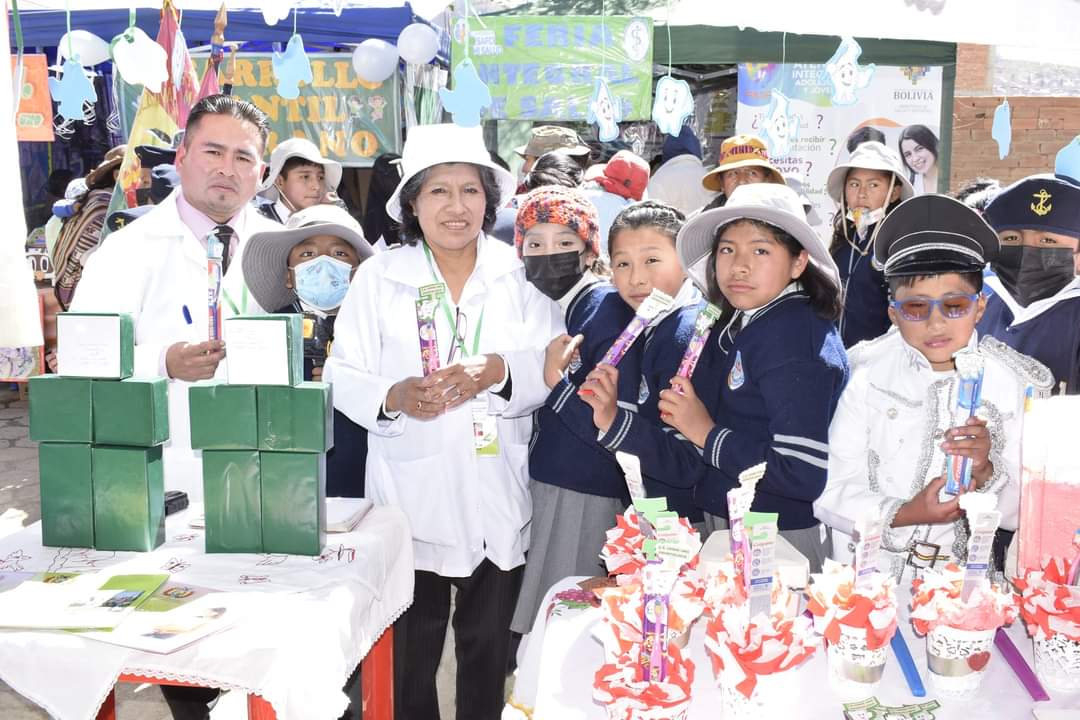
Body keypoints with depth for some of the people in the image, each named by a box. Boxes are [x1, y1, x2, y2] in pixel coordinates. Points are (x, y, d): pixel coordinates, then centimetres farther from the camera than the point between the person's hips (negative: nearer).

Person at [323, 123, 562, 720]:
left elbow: (555, 367, -4)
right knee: (409, 652, 9)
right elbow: (343, 377, -2)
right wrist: (394, 397, -22)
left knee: (489, 645, 15)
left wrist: (500, 372, -23)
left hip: (498, 497, 1)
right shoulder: (378, 277, 2)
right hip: (410, 494, -1)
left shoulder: (521, 274, 4)